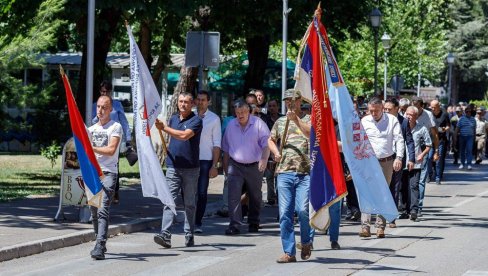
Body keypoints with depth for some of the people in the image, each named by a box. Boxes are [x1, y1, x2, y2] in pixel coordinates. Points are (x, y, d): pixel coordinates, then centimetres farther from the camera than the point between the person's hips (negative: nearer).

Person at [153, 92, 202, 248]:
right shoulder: (173, 119, 14)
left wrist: (164, 128, -17)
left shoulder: (196, 121, -5)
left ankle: (189, 235, 15)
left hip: (190, 168, -4)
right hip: (173, 166, 4)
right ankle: (165, 235, -17)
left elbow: (184, 135, -22)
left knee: (189, 203, 6)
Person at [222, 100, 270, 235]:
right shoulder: (231, 125, 6)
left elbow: (266, 144, -10)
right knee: (234, 196, -13)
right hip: (235, 166, 1)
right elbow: (226, 148, 15)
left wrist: (264, 159, -26)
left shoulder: (258, 124, -5)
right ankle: (234, 225, -16)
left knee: (255, 196, 11)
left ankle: (253, 223, 27)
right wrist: (225, 166, 16)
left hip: (254, 166, -1)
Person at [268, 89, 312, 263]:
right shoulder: (280, 122, 18)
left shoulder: (308, 119, 6)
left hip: (305, 172, -3)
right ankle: (289, 252, 3)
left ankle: (306, 242, 13)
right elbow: (271, 140, 30)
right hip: (284, 172, 4)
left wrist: (296, 119, -16)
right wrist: (276, 152, 11)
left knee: (303, 210, -14)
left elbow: (312, 135, -13)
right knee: (285, 214, -2)